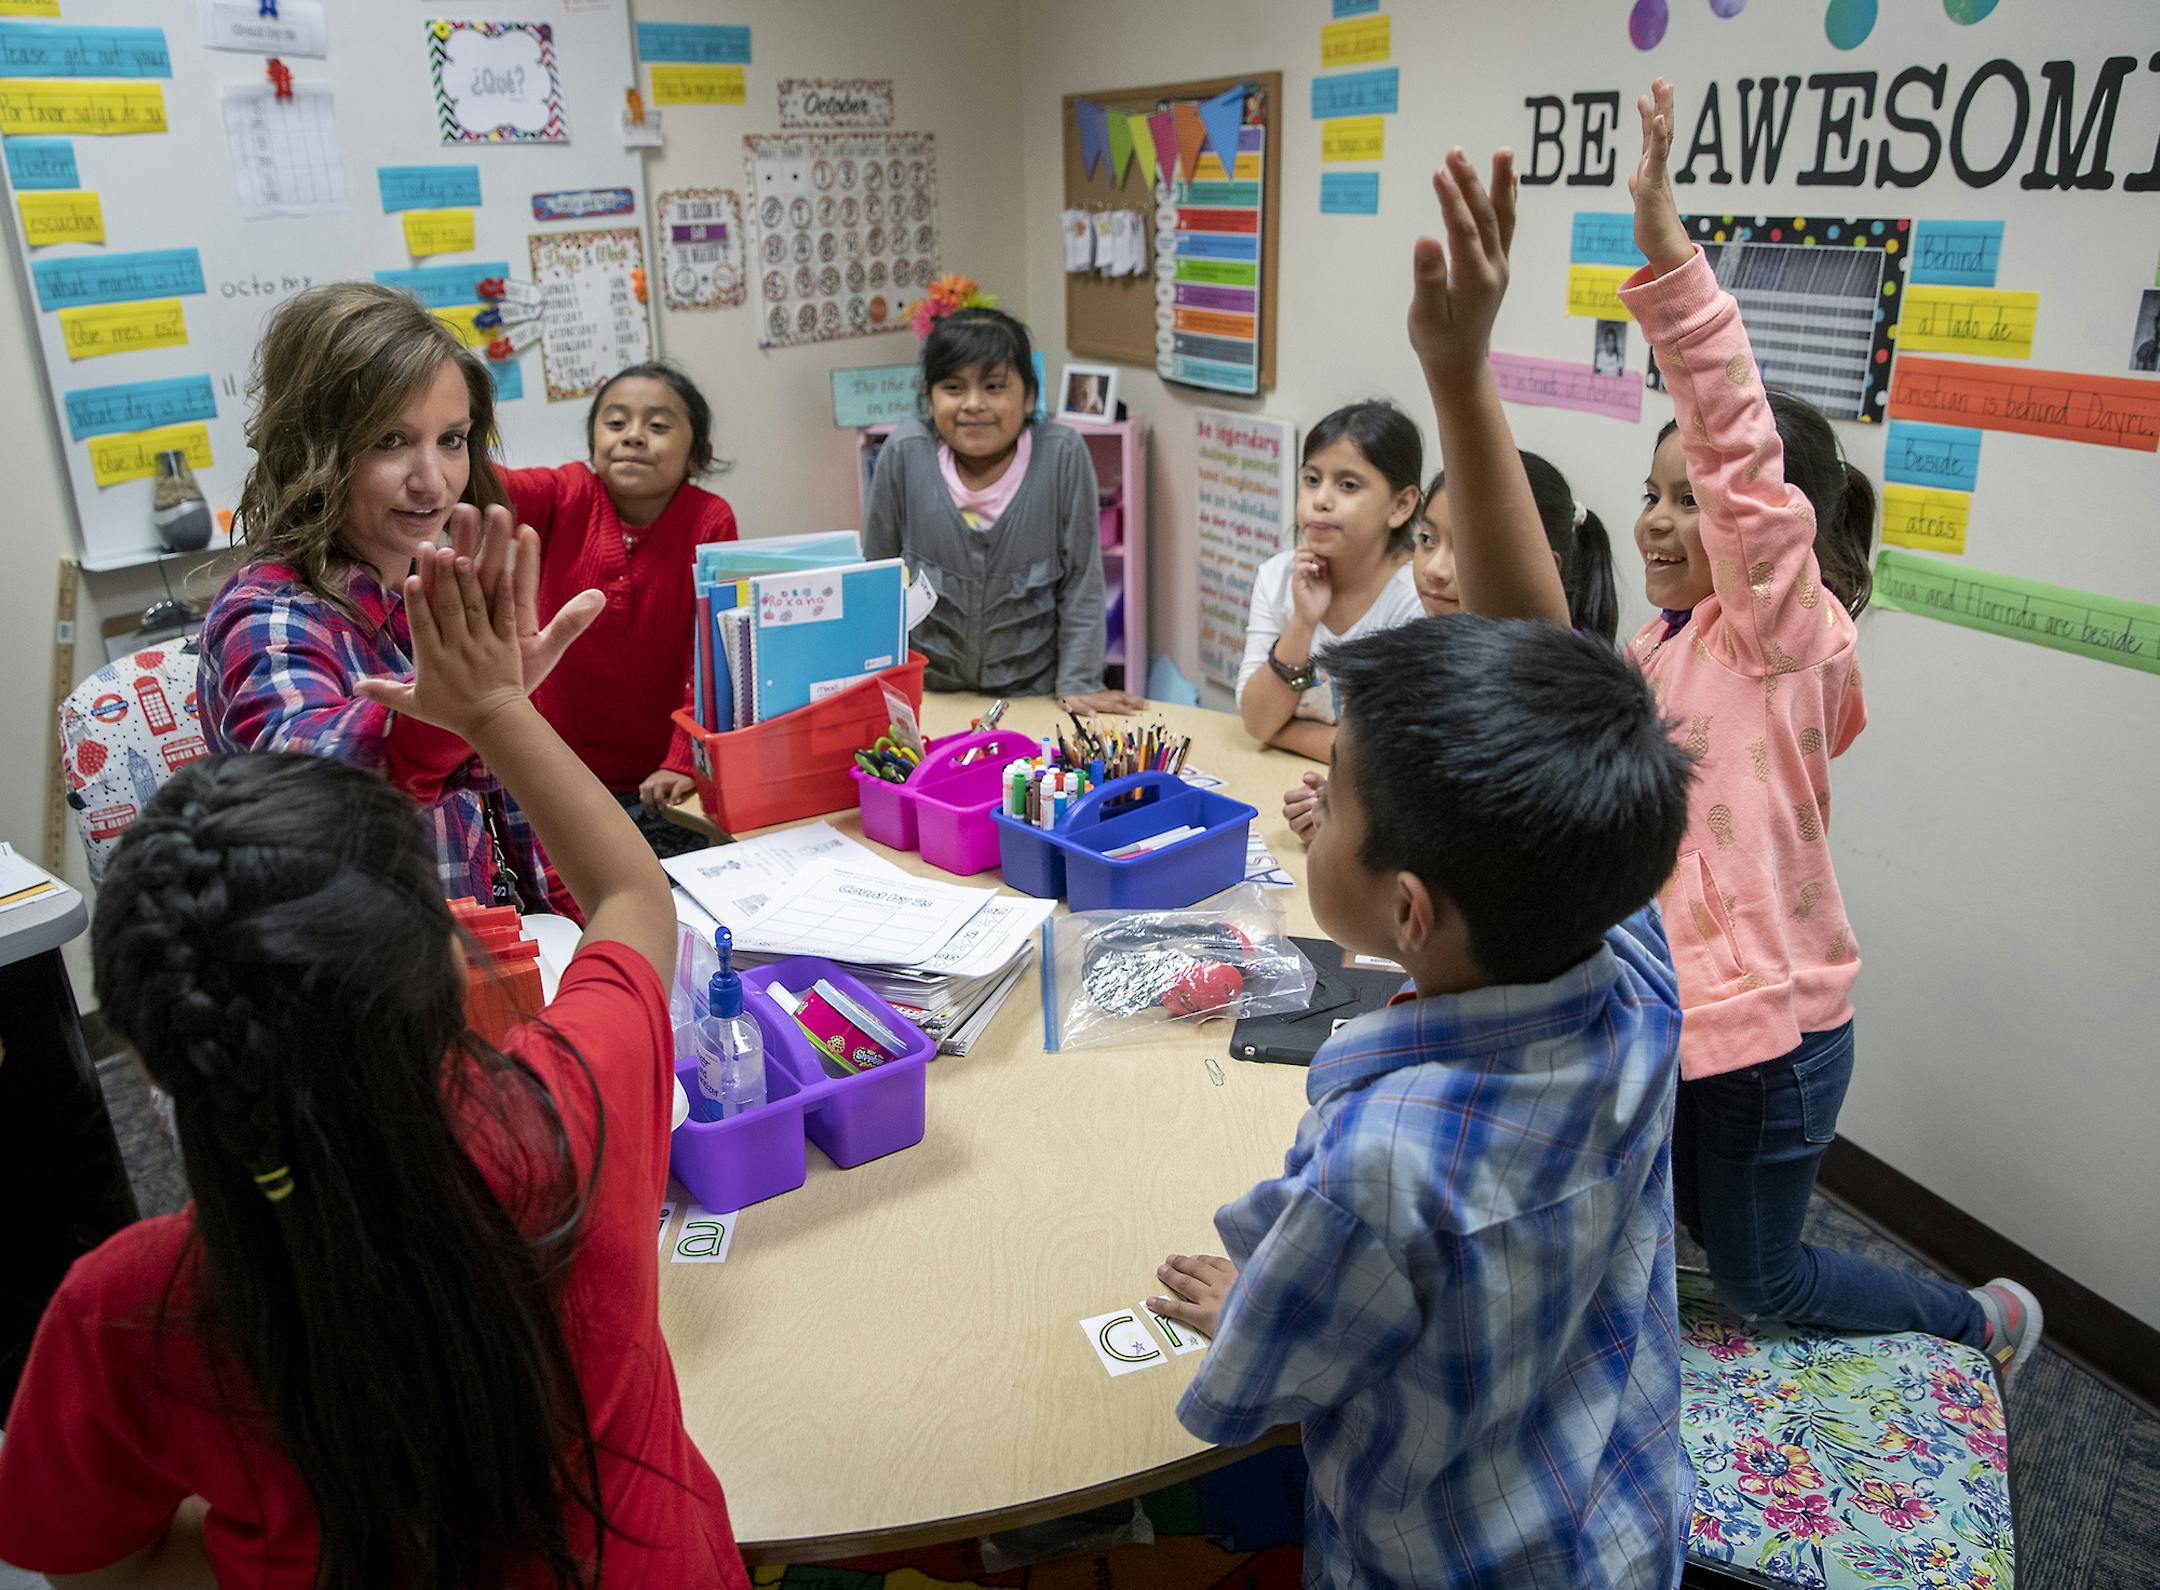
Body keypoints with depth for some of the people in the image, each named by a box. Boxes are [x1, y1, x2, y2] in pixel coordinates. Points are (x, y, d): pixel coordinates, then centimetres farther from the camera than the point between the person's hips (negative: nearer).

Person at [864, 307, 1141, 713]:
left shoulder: (1062, 455, -12)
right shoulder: (905, 453, -10)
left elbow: (1081, 583, -6)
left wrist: (1079, 684, -8)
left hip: (1032, 694, -1)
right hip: (925, 692, 2)